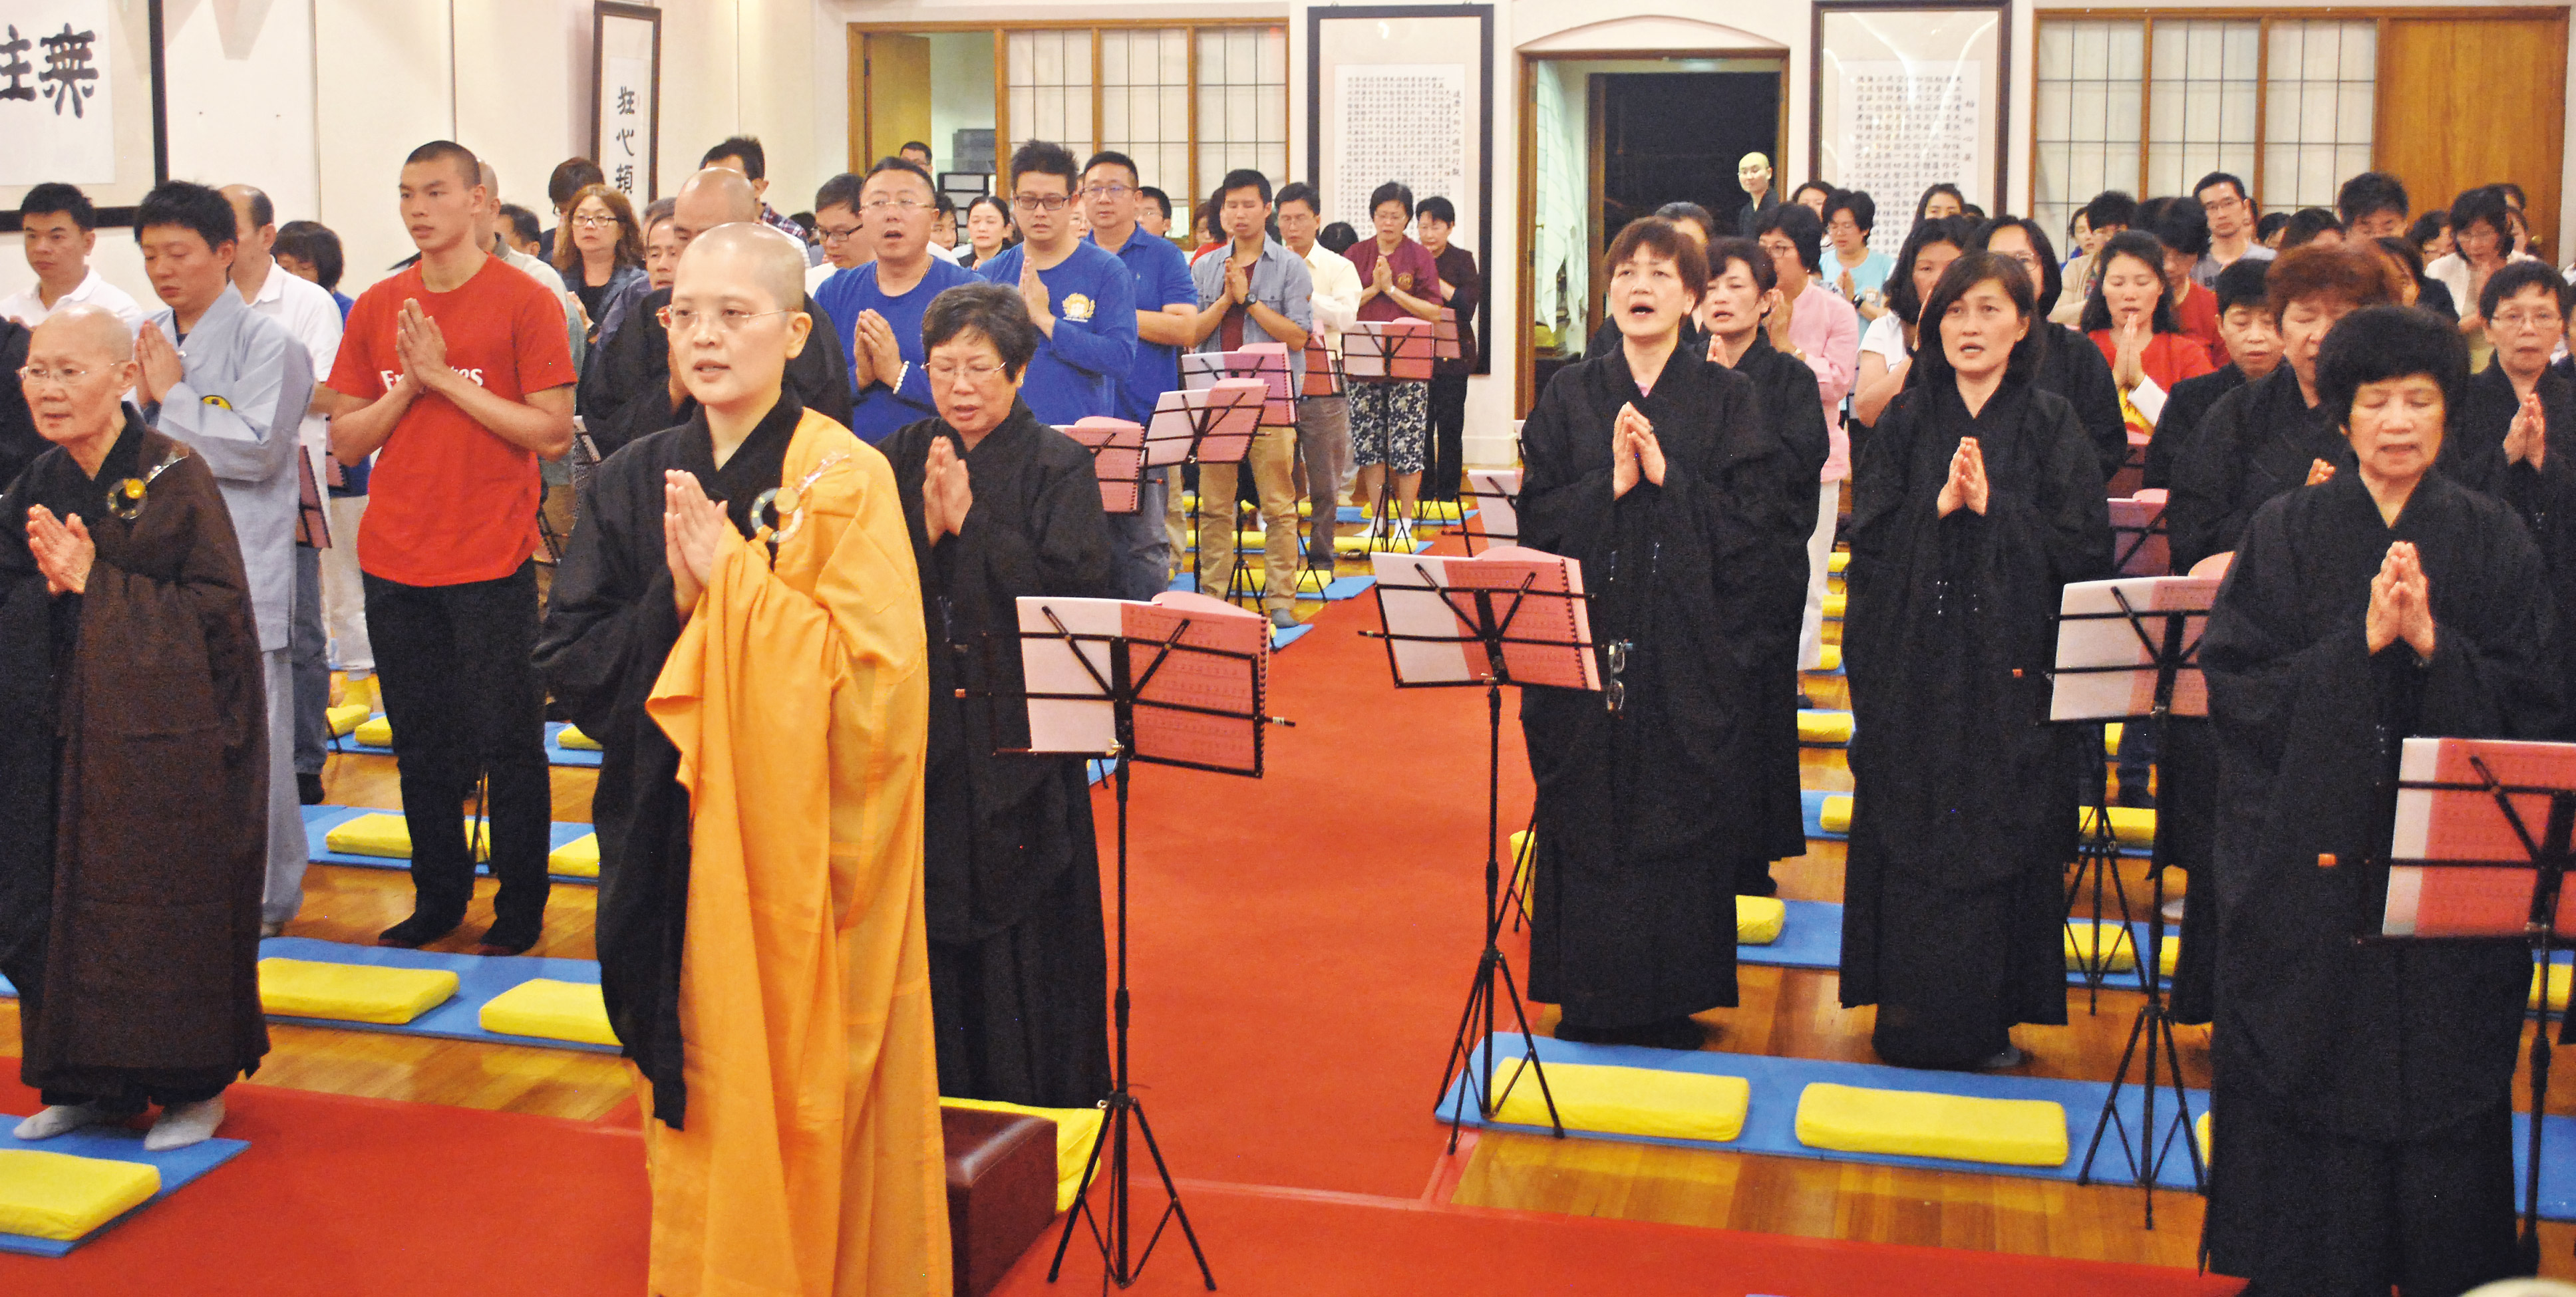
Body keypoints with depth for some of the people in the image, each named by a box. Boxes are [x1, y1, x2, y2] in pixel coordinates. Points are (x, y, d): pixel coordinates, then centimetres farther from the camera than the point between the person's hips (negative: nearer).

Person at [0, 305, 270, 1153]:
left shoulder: (174, 477, -10)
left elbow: (219, 605, -14)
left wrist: (96, 583, -17)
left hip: (164, 736, -6)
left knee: (168, 910, -1)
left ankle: (195, 1084, 15)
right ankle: (88, 1082, 24)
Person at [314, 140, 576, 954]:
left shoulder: (525, 302, -6)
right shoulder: (377, 308, 8)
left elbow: (554, 433, -12)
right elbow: (345, 441, 8)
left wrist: (445, 378, -14)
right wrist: (410, 384, -9)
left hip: (491, 563, -5)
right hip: (395, 564, 5)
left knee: (507, 745, 2)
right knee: (420, 743, 13)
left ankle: (520, 908, 15)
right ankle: (438, 897, 26)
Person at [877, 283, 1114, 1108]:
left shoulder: (1058, 467, -1)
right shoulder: (899, 462, 9)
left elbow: (1078, 589, -13)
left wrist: (971, 525, -16)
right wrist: (926, 530, -15)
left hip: (1021, 735, -3)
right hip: (923, 734, 3)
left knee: (1025, 926, 0)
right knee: (932, 918, 6)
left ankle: (1046, 1119, 13)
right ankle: (942, 1095, 20)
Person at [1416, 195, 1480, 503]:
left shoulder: (1462, 260, 2)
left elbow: (1467, 305, -11)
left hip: (1452, 354, -2)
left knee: (1449, 428, -2)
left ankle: (1447, 495, 6)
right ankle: (1423, 495, 10)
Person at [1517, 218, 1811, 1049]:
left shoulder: (1727, 401, 4)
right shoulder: (1570, 396, 7)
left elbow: (1754, 516, -5)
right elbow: (1537, 515, 1)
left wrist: (1666, 474, -14)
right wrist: (1610, 482, -14)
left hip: (1691, 639, -1)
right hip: (1588, 631, 1)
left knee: (1683, 816, 1)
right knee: (1588, 814, 3)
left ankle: (1673, 996, 13)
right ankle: (1590, 1000, 13)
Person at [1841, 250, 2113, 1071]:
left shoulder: (2051, 429, 4)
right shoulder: (1905, 425, 7)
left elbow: (2085, 546, -4)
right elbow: (1869, 538, 0)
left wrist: (1993, 506, -13)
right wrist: (1938, 505, -14)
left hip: (2012, 670, -1)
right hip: (1915, 670, 1)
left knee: (2001, 839, 1)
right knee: (1910, 839, 1)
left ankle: (1990, 1017, 12)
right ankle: (1909, 1015, 10)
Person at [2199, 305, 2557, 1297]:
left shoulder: (2496, 544, 5)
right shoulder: (2284, 535, 2)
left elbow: (2530, 709, 1)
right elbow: (2237, 688, -6)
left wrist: (2434, 645, -16)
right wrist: (2361, 641, -16)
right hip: (2309, 856, -1)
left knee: (2443, 1089, 4)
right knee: (2310, 1066, 2)